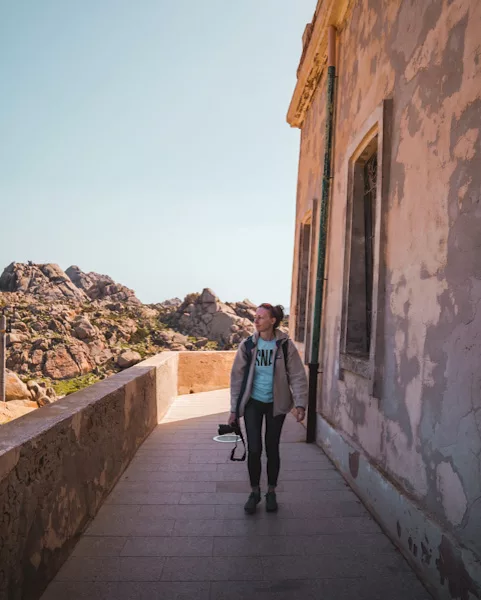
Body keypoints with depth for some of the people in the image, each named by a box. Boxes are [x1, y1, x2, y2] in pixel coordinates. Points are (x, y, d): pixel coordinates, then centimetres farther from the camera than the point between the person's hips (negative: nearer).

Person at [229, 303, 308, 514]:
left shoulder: (285, 345, -10)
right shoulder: (247, 345, -7)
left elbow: (298, 376, -8)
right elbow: (237, 377, -2)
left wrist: (300, 404, -18)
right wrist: (234, 409, -2)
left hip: (276, 403, 0)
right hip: (253, 403, 1)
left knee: (272, 449, 10)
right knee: (253, 449, 0)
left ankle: (271, 492, 30)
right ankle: (255, 492, 23)